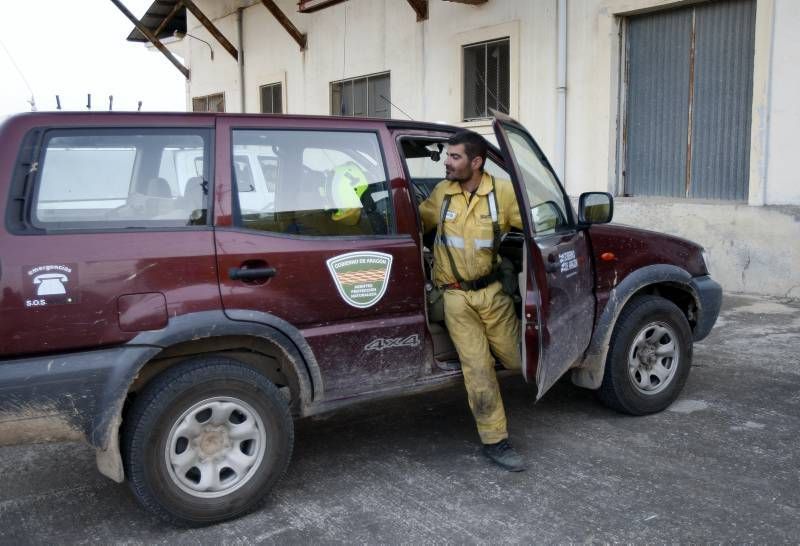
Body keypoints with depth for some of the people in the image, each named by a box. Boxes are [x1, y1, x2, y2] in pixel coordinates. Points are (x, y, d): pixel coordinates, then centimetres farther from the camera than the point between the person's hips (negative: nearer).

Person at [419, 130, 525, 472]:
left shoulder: (503, 192, -6)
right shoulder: (442, 193, 1)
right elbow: (419, 221, 17)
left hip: (491, 291, 0)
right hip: (456, 298, 0)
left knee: (518, 360, 7)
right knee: (478, 369, -3)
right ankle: (495, 441, 8)